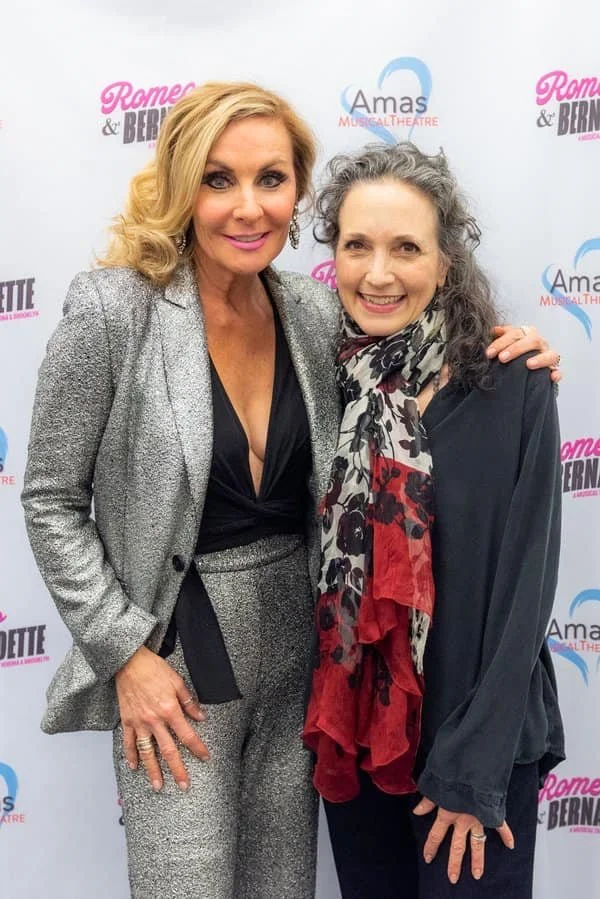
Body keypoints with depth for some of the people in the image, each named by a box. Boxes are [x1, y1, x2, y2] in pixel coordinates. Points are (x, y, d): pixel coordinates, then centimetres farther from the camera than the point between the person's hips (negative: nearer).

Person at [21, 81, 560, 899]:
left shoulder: (315, 310, -1)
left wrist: (500, 355, -7)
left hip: (296, 643, 5)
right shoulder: (113, 311, -15)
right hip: (175, 656, -5)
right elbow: (53, 503, -8)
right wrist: (126, 653, -12)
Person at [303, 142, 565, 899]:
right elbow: (309, 565, 3)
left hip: (481, 738, -3)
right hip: (351, 733, 4)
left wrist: (475, 765, -14)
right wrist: (320, 727, 0)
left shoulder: (510, 389, -13)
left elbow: (524, 584, -13)